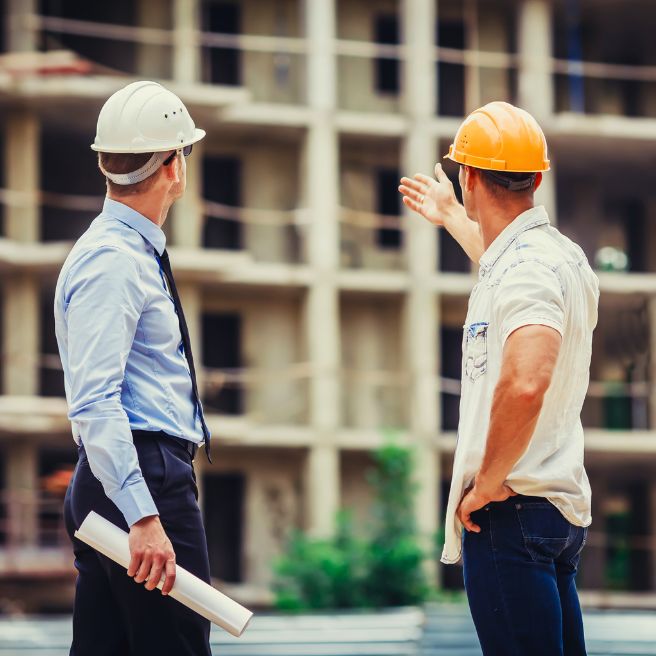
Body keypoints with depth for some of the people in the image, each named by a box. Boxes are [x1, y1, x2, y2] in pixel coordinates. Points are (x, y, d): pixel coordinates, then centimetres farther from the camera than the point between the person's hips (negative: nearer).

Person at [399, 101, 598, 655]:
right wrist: (451, 217, 56)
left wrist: (490, 481, -22)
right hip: (565, 507, 10)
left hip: (512, 508, -10)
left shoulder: (523, 269, -18)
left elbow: (524, 383, -35)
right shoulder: (563, 256, 13)